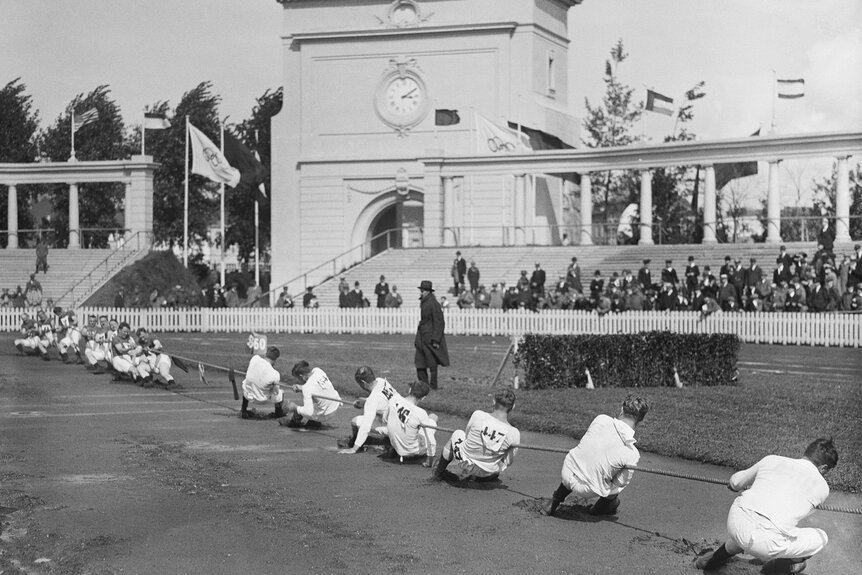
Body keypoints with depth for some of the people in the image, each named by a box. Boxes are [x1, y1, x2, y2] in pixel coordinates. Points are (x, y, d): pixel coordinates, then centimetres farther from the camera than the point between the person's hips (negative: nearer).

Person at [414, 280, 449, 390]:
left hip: (430, 337, -9)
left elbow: (439, 323, -17)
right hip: (422, 336, 9)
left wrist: (435, 340, -19)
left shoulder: (433, 304, -17)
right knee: (419, 362, 8)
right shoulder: (423, 302, 10)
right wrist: (417, 338, 18)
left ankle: (433, 385, 10)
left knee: (432, 363, 1)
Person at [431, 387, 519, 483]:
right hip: (488, 472, 0)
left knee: (457, 434, 32)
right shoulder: (514, 434, -21)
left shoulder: (478, 415, -22)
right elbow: (508, 462, -7)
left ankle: (438, 473, 45)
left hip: (465, 464, 0)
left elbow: (466, 435, -3)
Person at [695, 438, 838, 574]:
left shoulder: (771, 460, 18)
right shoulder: (822, 487, 12)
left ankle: (715, 559, 46)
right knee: (821, 538, 19)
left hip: (734, 523, 5)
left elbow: (735, 483, 30)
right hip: (767, 542, -4)